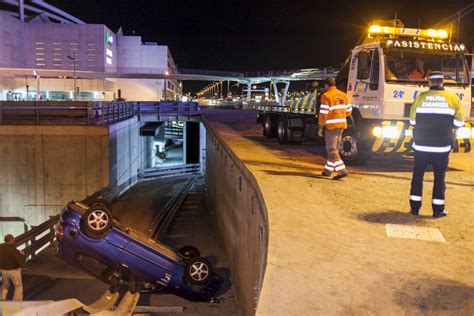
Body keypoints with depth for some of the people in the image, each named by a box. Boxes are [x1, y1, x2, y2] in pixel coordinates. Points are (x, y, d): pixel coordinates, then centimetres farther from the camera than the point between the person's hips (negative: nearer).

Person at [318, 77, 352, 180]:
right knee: (334, 148, 15)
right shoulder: (343, 95, 10)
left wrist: (320, 127, -8)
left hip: (331, 125, -7)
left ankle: (342, 171, -14)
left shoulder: (326, 96, -10)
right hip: (342, 125, 7)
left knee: (332, 150, -4)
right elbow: (348, 111, 12)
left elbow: (323, 113, -15)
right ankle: (328, 171, 23)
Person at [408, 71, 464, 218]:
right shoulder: (453, 99, -2)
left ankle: (415, 207, 13)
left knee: (418, 175, 11)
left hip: (421, 144, 0)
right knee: (439, 176, 9)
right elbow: (459, 123, 3)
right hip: (442, 146, 0)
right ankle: (438, 209, 11)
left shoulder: (420, 97, -4)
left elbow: (412, 121, 2)